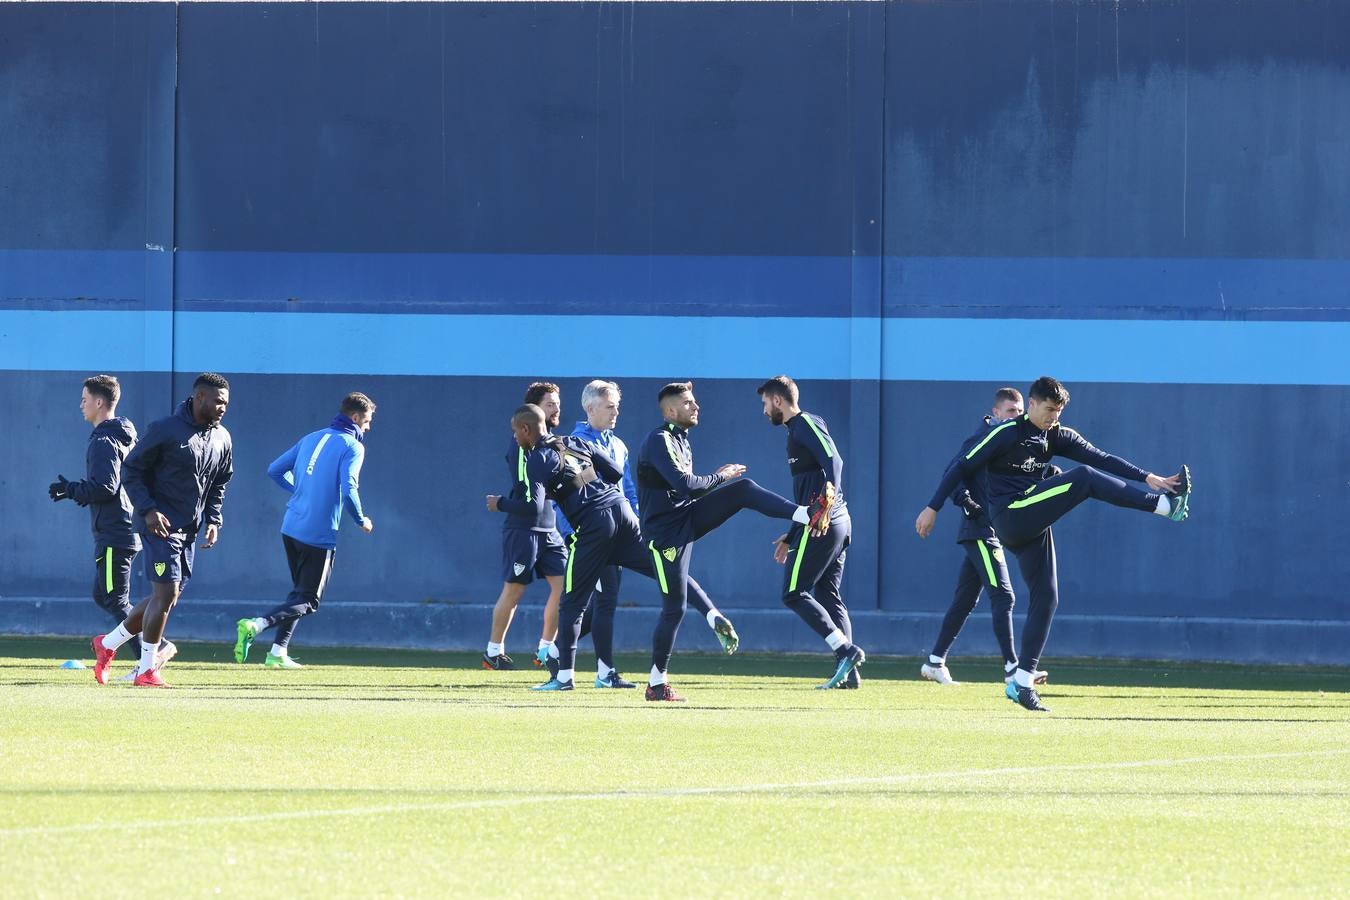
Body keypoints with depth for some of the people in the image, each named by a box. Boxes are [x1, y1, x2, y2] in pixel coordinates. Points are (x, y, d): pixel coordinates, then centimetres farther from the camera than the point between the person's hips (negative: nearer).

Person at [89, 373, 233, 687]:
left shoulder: (221, 438, 9)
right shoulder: (165, 430, -13)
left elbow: (219, 484, 21)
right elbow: (131, 469, -8)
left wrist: (213, 520, 7)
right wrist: (148, 510, -19)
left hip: (189, 531, 8)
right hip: (160, 524, -8)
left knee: (167, 598, 10)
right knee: (166, 594, -12)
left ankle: (108, 644, 27)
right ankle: (146, 671, -1)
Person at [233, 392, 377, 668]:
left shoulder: (311, 438, 15)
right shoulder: (352, 446, -6)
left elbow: (275, 470, 16)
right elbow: (348, 488, -19)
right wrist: (361, 520, -2)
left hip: (291, 528, 7)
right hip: (320, 534, -7)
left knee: (299, 592, 22)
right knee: (307, 602, -2)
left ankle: (278, 653, 15)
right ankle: (256, 626, -23)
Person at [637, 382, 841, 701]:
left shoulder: (680, 440, 13)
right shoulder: (659, 441, -17)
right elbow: (685, 484, -26)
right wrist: (720, 477, -12)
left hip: (689, 516, 8)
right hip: (667, 532, -8)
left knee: (744, 489, -10)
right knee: (675, 607, -5)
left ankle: (808, 515, -22)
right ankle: (656, 683, 5)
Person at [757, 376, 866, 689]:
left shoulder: (806, 425, -5)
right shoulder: (796, 431, 24)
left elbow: (833, 461, -22)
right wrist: (791, 537, 32)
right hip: (839, 525, 10)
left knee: (794, 594, -7)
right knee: (828, 595, 10)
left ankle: (846, 650, -17)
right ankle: (848, 672, 4)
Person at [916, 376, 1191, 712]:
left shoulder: (1057, 437, 13)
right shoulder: (1006, 433, -6)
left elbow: (1102, 460, 4)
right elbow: (962, 467, -5)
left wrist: (1146, 477, -7)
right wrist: (932, 508, -9)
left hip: (1033, 528, 8)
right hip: (1011, 517, -8)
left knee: (1046, 598, 0)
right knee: (1083, 478, -19)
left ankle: (1021, 682, 3)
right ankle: (1165, 505, -23)